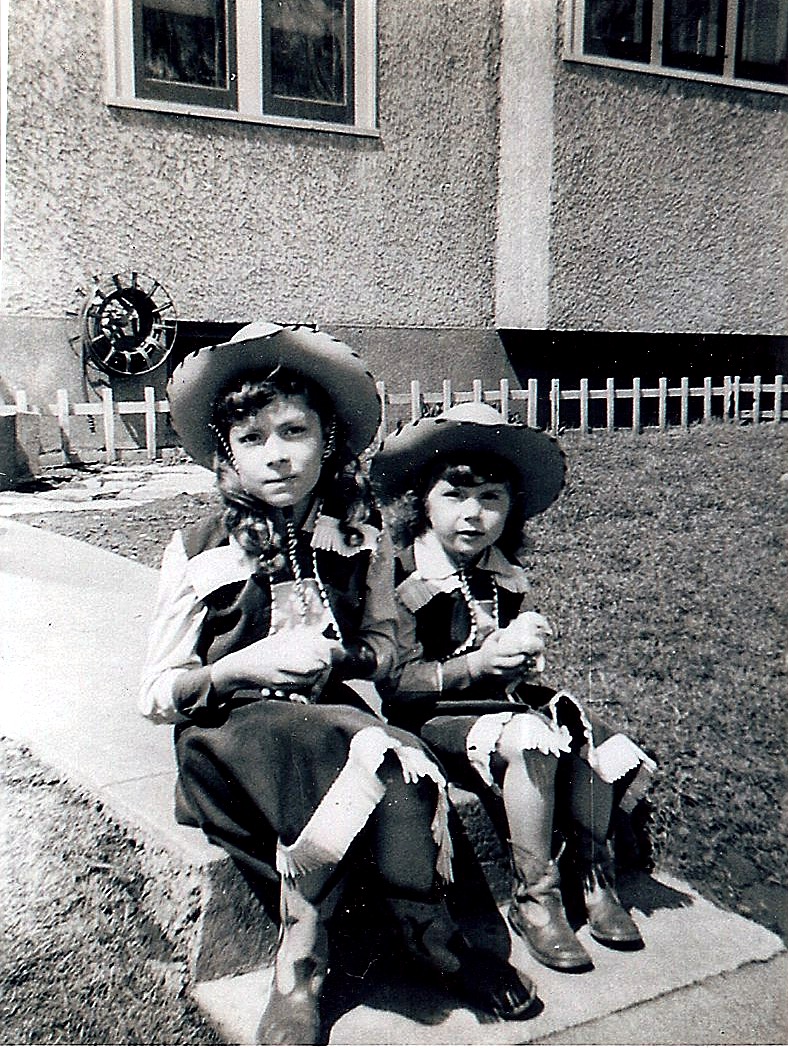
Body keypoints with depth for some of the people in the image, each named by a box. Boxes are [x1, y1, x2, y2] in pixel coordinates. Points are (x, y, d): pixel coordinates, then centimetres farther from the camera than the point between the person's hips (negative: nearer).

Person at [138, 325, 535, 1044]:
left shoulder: (362, 538, 1)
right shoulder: (199, 553, -5)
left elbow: (385, 643, 15)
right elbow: (156, 695, -1)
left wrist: (342, 658, -8)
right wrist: (244, 667, -19)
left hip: (329, 721, 3)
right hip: (228, 736, -3)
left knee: (404, 763, -31)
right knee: (362, 750, -32)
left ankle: (301, 961, -14)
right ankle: (433, 937, -11)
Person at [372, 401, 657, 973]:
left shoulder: (507, 577, 8)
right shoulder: (402, 577, -12)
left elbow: (524, 675, 16)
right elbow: (395, 683, -15)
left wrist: (527, 655, -9)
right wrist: (479, 663, -26)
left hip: (501, 705, 6)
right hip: (431, 719, -6)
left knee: (579, 728, -17)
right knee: (529, 737, -29)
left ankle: (596, 877, -2)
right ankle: (535, 898, -14)